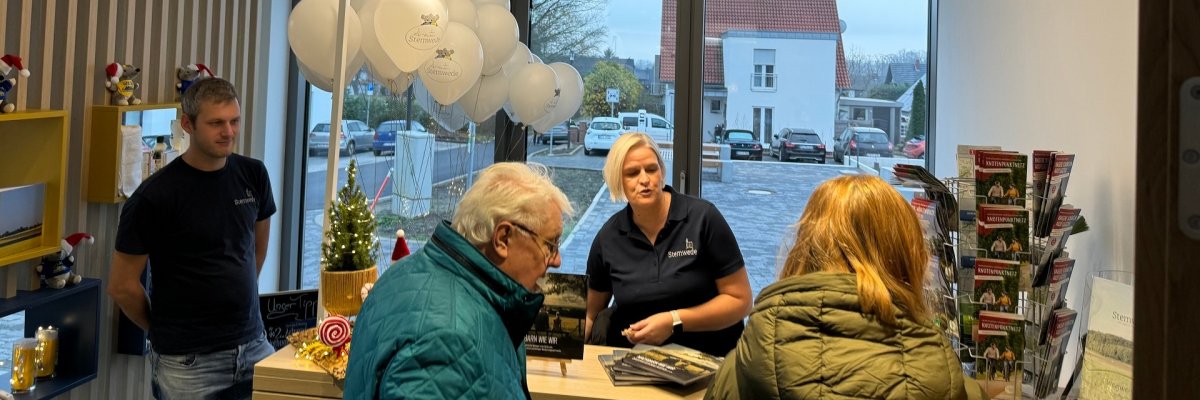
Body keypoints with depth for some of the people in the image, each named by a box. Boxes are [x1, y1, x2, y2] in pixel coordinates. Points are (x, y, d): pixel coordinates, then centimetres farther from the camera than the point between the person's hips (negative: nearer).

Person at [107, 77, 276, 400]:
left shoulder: (253, 174, 1)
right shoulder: (155, 196, -13)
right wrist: (165, 330, 6)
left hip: (254, 346, 4)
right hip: (188, 361, -4)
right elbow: (121, 285, -6)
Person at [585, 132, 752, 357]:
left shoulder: (704, 218, -8)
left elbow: (740, 300, -6)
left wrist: (674, 321, -16)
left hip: (707, 354, -3)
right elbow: (590, 314, 11)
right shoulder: (608, 237, 1)